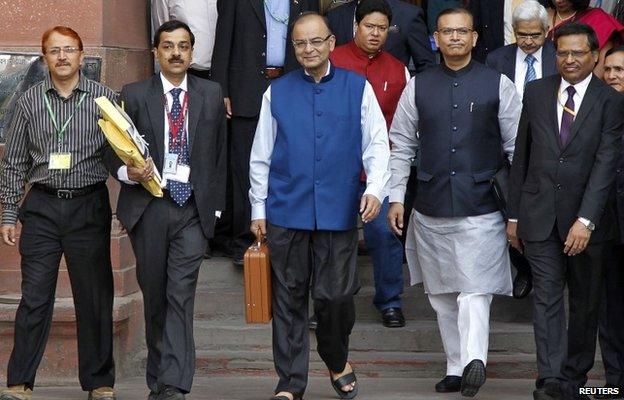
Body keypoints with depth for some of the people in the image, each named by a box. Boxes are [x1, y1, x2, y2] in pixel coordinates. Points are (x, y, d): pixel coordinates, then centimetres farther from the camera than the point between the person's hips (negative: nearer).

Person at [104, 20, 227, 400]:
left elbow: (220, 152, 11)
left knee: (181, 296, -11)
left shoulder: (211, 94, 8)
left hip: (193, 210, 0)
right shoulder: (134, 95, 4)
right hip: (149, 208, 1)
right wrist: (128, 172, -16)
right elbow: (114, 151, 5)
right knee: (154, 296, 9)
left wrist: (215, 204, 7)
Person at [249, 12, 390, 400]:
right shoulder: (277, 92, 6)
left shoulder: (358, 88, 4)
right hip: (286, 211, 1)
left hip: (338, 212, -1)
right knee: (289, 299, 4)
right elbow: (261, 156, 10)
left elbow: (377, 145, 2)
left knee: (336, 295, 2)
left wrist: (375, 189, -13)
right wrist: (259, 208, 8)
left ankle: (338, 362, 30)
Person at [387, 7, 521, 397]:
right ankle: (457, 368, 16)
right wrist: (396, 198, 6)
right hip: (430, 210, 4)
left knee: (474, 291, -14)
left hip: (481, 210, -3)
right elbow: (401, 146, 12)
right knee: (442, 295, 9)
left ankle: (473, 361, -22)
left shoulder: (499, 85, 0)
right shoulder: (419, 87, 7)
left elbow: (517, 149, 2)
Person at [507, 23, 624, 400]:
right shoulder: (536, 93, 5)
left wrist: (586, 220, -21)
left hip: (587, 217, -1)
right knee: (547, 296, -5)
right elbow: (522, 156, 10)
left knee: (586, 302, 9)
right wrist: (514, 214, 8)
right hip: (539, 215, 1)